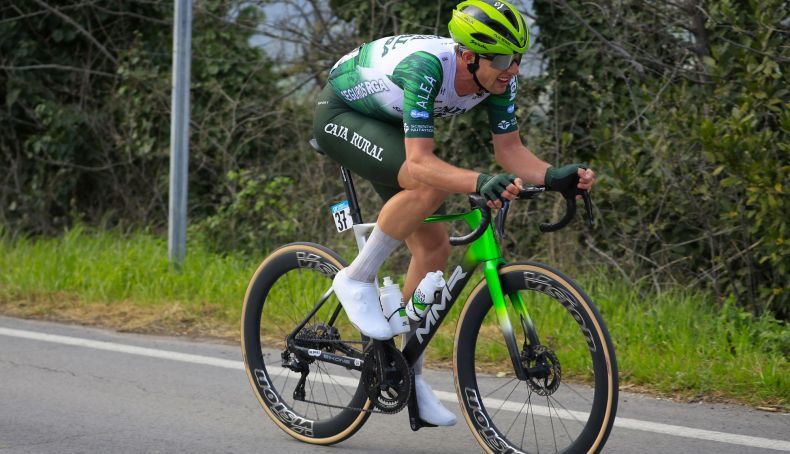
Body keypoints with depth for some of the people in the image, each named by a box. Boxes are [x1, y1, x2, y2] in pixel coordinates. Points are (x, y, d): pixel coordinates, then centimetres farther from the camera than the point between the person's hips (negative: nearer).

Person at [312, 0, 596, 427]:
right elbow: (420, 163, -44)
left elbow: (510, 151, -14)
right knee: (429, 188, -33)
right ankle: (356, 280, -14)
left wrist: (555, 176, -33)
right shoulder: (426, 68, -40)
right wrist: (481, 183, -59)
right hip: (340, 113, -8)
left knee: (433, 248, 0)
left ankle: (407, 374, 13)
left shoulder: (499, 78, -19)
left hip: (387, 123, 8)